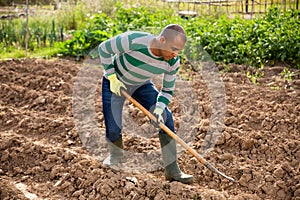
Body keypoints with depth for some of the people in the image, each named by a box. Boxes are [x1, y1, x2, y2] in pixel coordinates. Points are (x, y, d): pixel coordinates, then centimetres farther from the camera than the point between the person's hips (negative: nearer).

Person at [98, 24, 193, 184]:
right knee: (113, 128, -12)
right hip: (115, 82, -3)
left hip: (142, 85, 4)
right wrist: (112, 77, -21)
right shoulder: (133, 41, -37)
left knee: (166, 117, -10)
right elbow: (103, 49, -20)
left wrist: (159, 109, -24)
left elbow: (168, 90, -7)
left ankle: (172, 170, -1)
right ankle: (115, 156, 24)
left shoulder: (173, 62, -23)